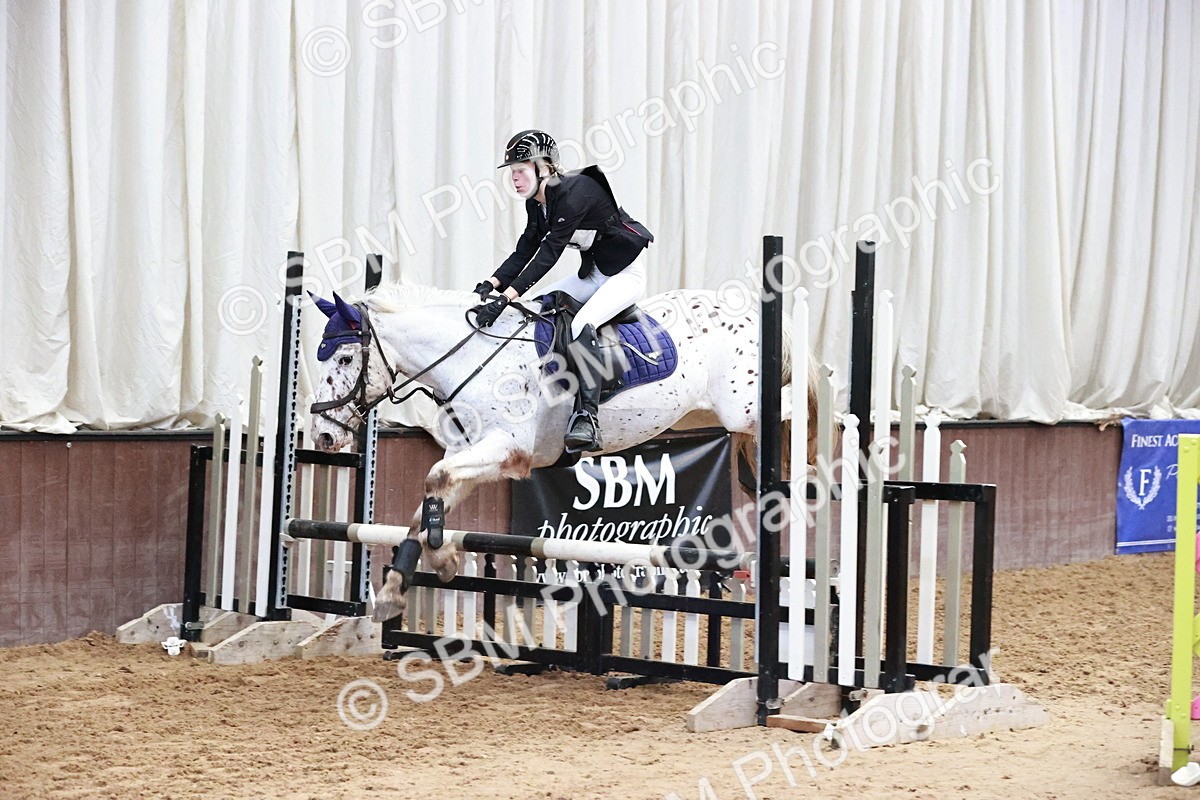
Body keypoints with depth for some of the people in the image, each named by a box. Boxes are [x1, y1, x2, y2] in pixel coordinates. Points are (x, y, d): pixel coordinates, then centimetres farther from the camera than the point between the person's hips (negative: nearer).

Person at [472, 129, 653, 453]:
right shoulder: (536, 203, 3)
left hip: (626, 274, -10)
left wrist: (506, 298, -36)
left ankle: (587, 419, -36)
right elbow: (524, 252, 2)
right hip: (592, 274, 10)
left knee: (580, 327, -32)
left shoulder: (574, 193, -26)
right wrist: (491, 285, -16)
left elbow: (548, 254, -31)